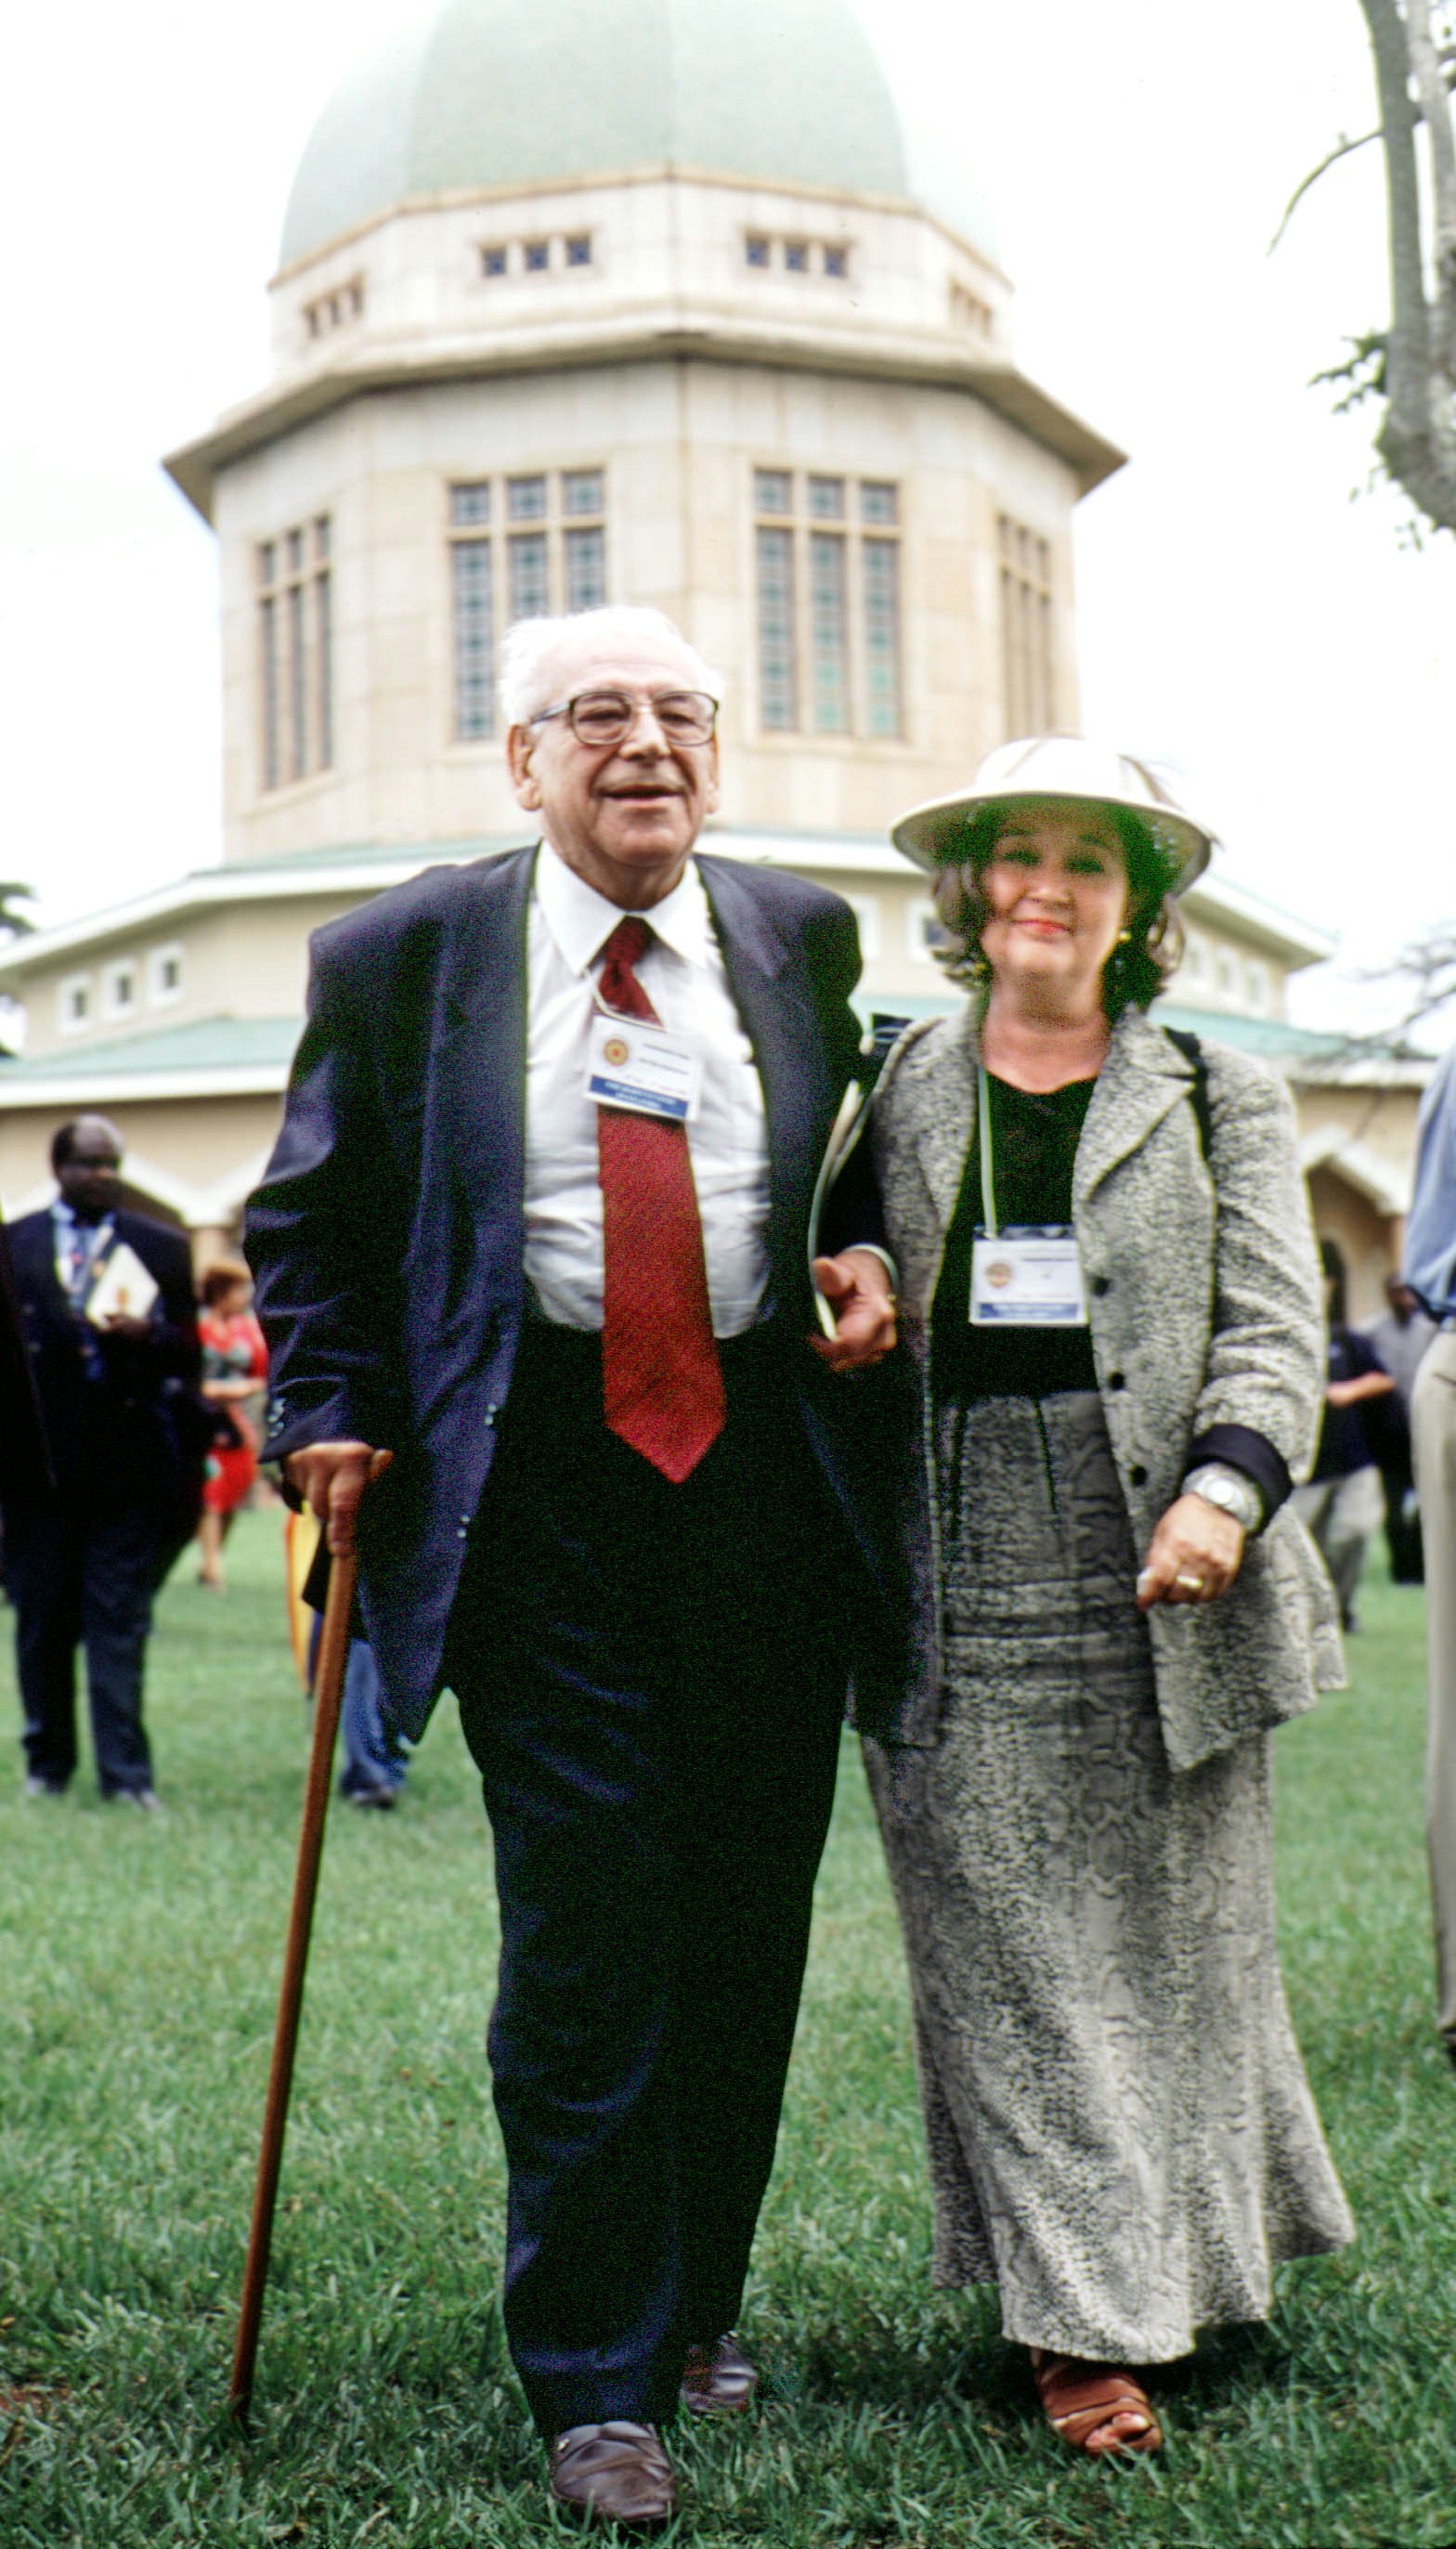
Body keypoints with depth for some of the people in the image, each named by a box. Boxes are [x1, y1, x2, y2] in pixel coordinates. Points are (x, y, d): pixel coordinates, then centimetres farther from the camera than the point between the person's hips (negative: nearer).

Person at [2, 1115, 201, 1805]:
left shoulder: (161, 1247, 9)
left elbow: (188, 1356, 8)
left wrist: (148, 1336, -14)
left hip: (129, 1458, -1)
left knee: (120, 1619, -3)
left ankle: (125, 1773, -3)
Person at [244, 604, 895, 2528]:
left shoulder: (802, 940, 9)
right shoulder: (400, 955, 3)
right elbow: (311, 1215, 11)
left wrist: (870, 1268, 2)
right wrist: (332, 1409, 0)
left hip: (767, 1468, 3)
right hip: (538, 1482, -3)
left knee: (749, 1917, 10)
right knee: (587, 1931, -5)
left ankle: (701, 2297, 31)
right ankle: (598, 2378, 9)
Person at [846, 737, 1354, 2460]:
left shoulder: (1218, 1100, 9)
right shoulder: (894, 1092, 12)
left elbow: (1274, 1328, 1)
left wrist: (1227, 1488, -15)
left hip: (1157, 1570, 0)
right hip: (964, 1579, 0)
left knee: (1167, 1930, 8)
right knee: (1012, 1951, 0)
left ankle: (1191, 2253, 29)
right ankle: (1086, 2323, 9)